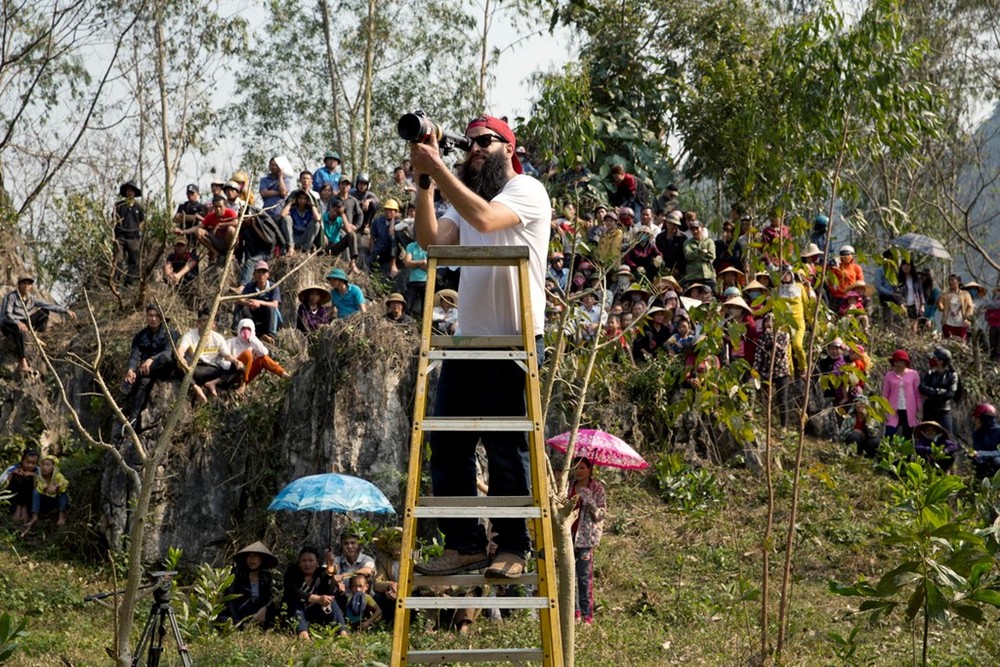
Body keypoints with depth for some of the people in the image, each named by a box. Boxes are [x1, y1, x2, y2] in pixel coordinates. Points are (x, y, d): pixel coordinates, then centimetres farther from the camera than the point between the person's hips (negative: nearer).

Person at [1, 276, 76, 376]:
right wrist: (18, 323, -48)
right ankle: (23, 365, -55)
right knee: (20, 330, -44)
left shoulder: (31, 298, 2)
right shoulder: (11, 296, -17)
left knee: (44, 312, 4)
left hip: (22, 323, 8)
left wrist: (65, 311, -8)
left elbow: (48, 306, 1)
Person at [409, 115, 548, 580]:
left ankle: (512, 549, 7)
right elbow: (432, 240, 2)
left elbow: (485, 219, -25)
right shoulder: (466, 195, 18)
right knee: (447, 445, 5)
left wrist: (438, 169, -23)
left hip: (514, 343, -7)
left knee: (508, 450, -2)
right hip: (467, 341, 7)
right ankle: (464, 544, 12)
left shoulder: (528, 191, -5)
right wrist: (424, 181, -7)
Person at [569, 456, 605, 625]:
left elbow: (600, 514, -6)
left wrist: (588, 500, -20)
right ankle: (574, 610, 13)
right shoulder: (570, 487, 13)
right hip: (569, 535, 5)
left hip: (585, 536, -5)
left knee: (584, 576, -8)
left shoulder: (597, 488, -1)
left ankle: (587, 614, -4)